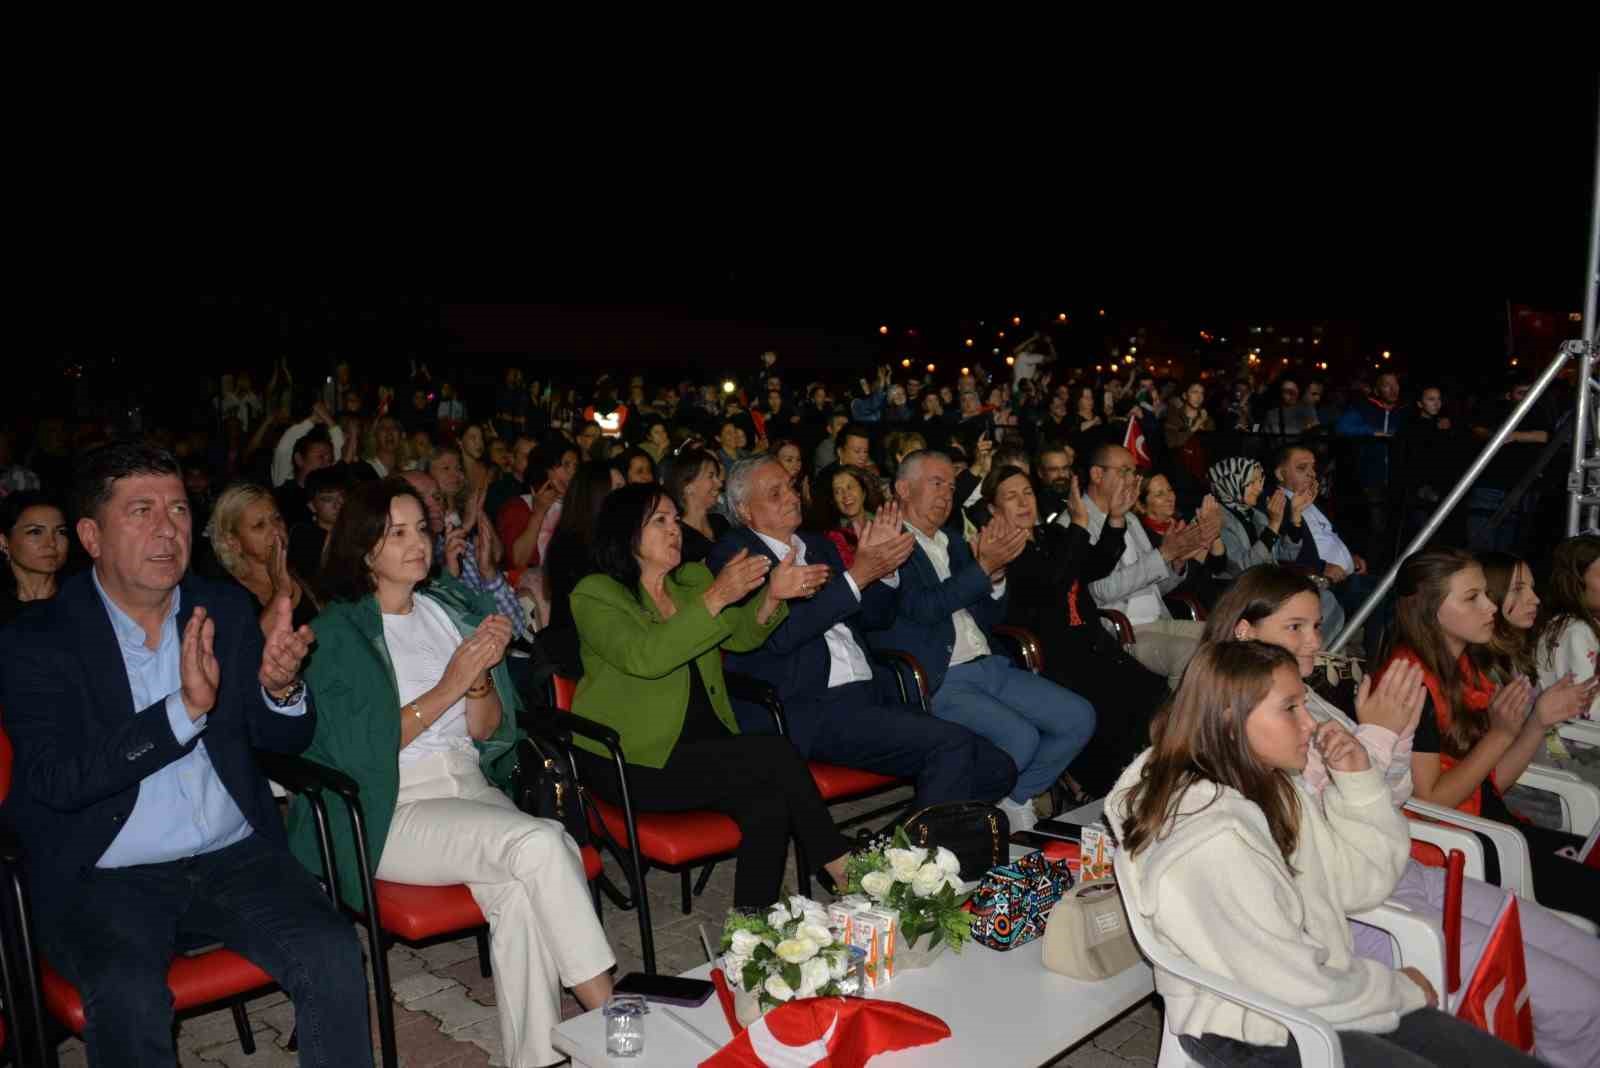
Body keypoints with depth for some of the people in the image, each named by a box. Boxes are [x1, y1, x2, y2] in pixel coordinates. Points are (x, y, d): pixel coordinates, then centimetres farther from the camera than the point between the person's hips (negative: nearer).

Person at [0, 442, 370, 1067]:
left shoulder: (228, 611, 6)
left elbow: (286, 740, 8)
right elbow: (53, 781, -16)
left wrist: (280, 688, -16)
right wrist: (184, 709, -27)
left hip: (235, 858, 3)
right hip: (102, 878, -2)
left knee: (332, 954, -21)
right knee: (129, 993, -30)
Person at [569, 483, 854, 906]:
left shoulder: (693, 580, 15)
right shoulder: (595, 594, -5)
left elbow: (741, 636, 6)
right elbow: (644, 658, -22)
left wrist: (772, 595, -14)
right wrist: (715, 598, -28)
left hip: (704, 744, 6)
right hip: (634, 761, -6)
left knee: (770, 803, -25)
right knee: (777, 755, -23)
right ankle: (841, 865, -9)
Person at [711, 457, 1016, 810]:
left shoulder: (819, 546, 22)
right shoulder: (732, 556, 0)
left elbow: (877, 616, 25)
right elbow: (779, 633, -14)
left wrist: (885, 566, 6)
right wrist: (857, 576, -15)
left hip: (872, 695, 7)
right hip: (809, 711, -7)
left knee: (997, 770, -5)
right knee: (951, 744, -23)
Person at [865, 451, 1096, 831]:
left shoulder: (955, 544, 19)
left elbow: (988, 618, 18)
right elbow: (925, 607, -18)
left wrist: (996, 574, -2)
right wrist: (984, 566, -20)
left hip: (989, 667, 8)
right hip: (938, 681, -8)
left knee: (1079, 718, -2)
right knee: (1021, 737, -26)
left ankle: (1014, 800, 13)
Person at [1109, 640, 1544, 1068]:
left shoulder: (1266, 788, 0)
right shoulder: (1211, 843, -30)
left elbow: (1365, 881, 8)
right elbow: (1294, 984, -23)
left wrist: (1358, 778, -5)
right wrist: (1401, 990, -6)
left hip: (1308, 998, 8)